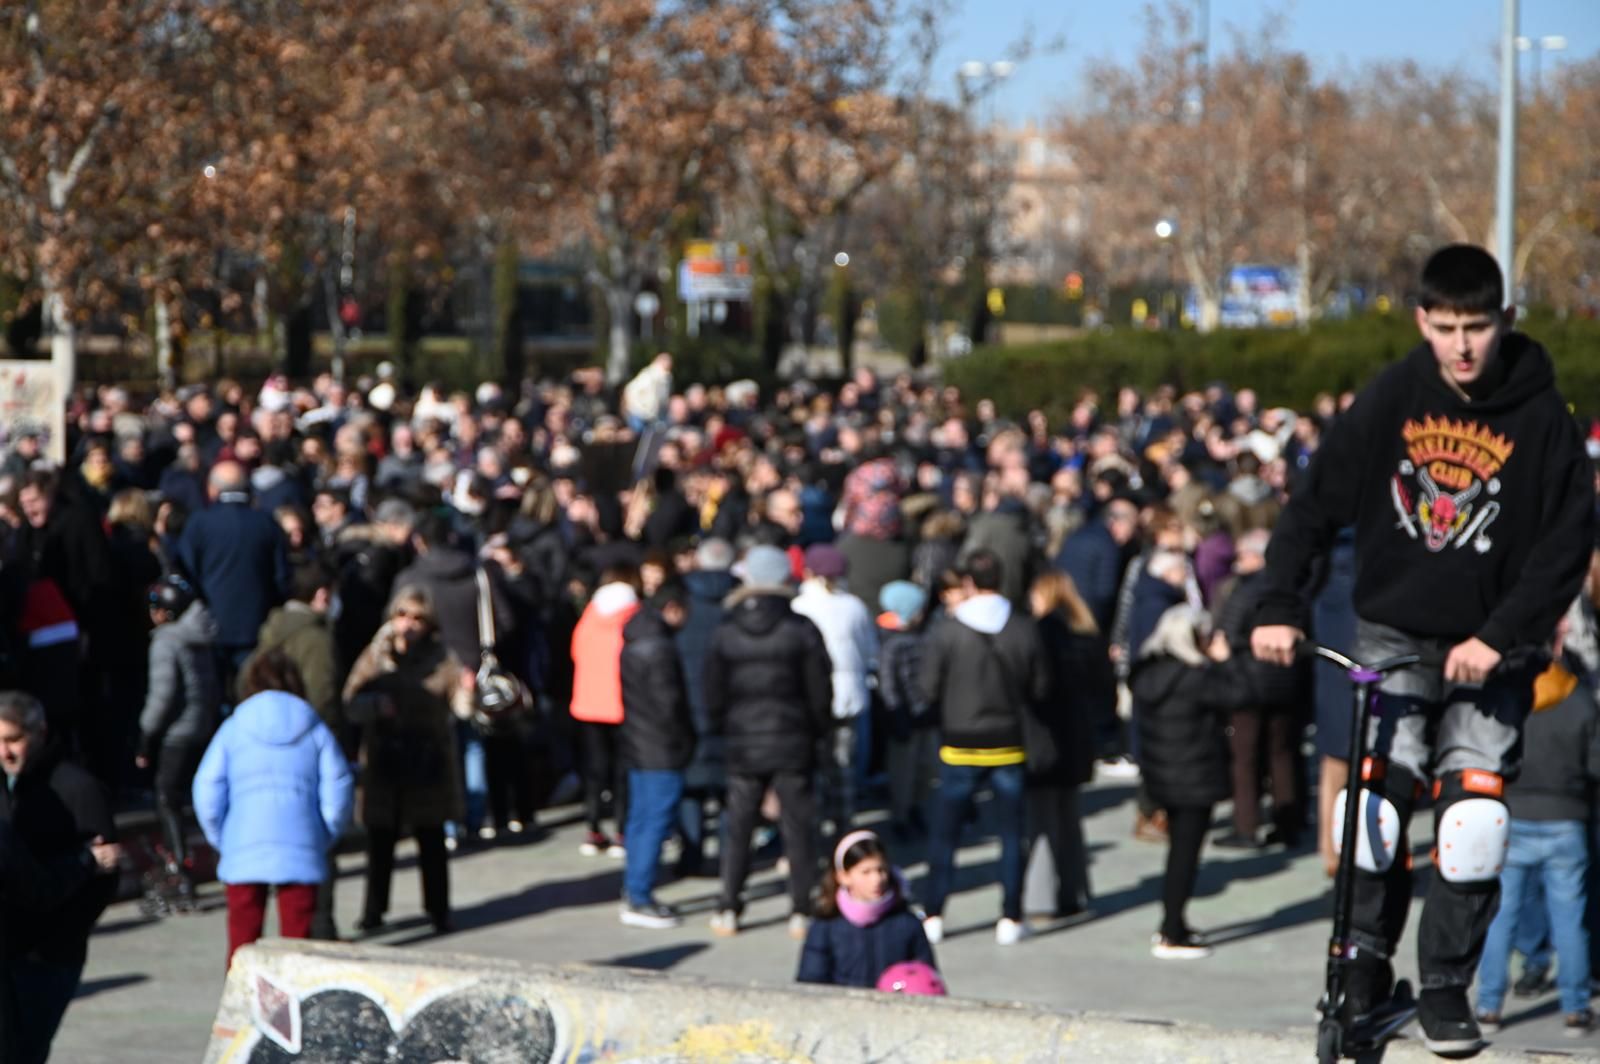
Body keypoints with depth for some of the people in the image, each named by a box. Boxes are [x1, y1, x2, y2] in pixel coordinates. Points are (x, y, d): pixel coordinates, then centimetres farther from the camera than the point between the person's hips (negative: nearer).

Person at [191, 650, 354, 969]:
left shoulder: (234, 729, 3)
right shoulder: (315, 731, 6)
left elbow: (207, 792, -2)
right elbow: (339, 792, 0)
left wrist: (221, 840, 10)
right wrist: (323, 840, 12)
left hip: (243, 854, 0)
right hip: (301, 855, 0)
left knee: (243, 934, 7)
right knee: (297, 937, 4)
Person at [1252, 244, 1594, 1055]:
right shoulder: (1392, 399, -5)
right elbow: (1317, 501, -1)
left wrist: (1498, 636, -21)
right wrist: (1278, 607, -11)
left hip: (1489, 649, -1)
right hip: (1393, 631, 1)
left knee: (1474, 817, -12)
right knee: (1376, 798, -12)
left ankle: (1446, 986, 4)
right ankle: (1367, 957, 9)